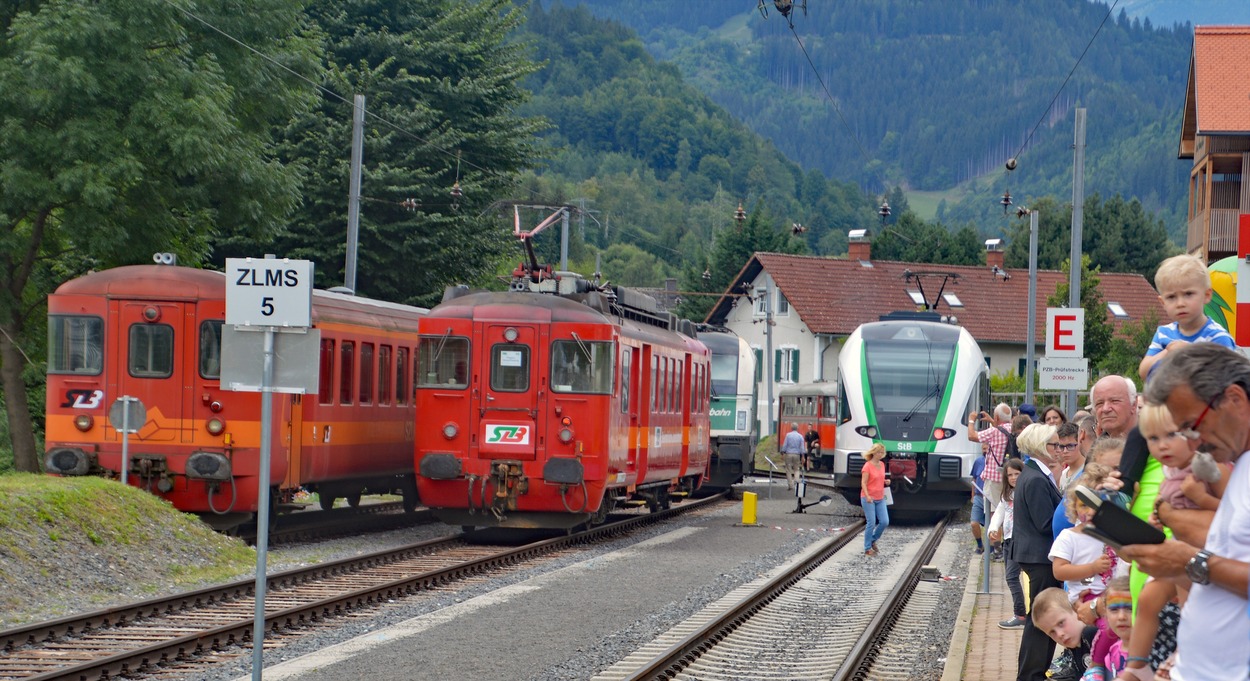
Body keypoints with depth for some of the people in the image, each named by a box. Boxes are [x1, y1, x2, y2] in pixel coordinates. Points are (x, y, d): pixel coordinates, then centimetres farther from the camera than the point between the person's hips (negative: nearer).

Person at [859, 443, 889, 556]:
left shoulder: (882, 464, 9)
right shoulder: (867, 466, -12)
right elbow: (863, 483, -15)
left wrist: (885, 481, 3)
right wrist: (867, 496, -27)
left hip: (880, 499, 7)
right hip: (868, 499, -7)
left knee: (885, 522, -1)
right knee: (871, 523, -6)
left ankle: (873, 540, 22)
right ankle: (867, 549, 4)